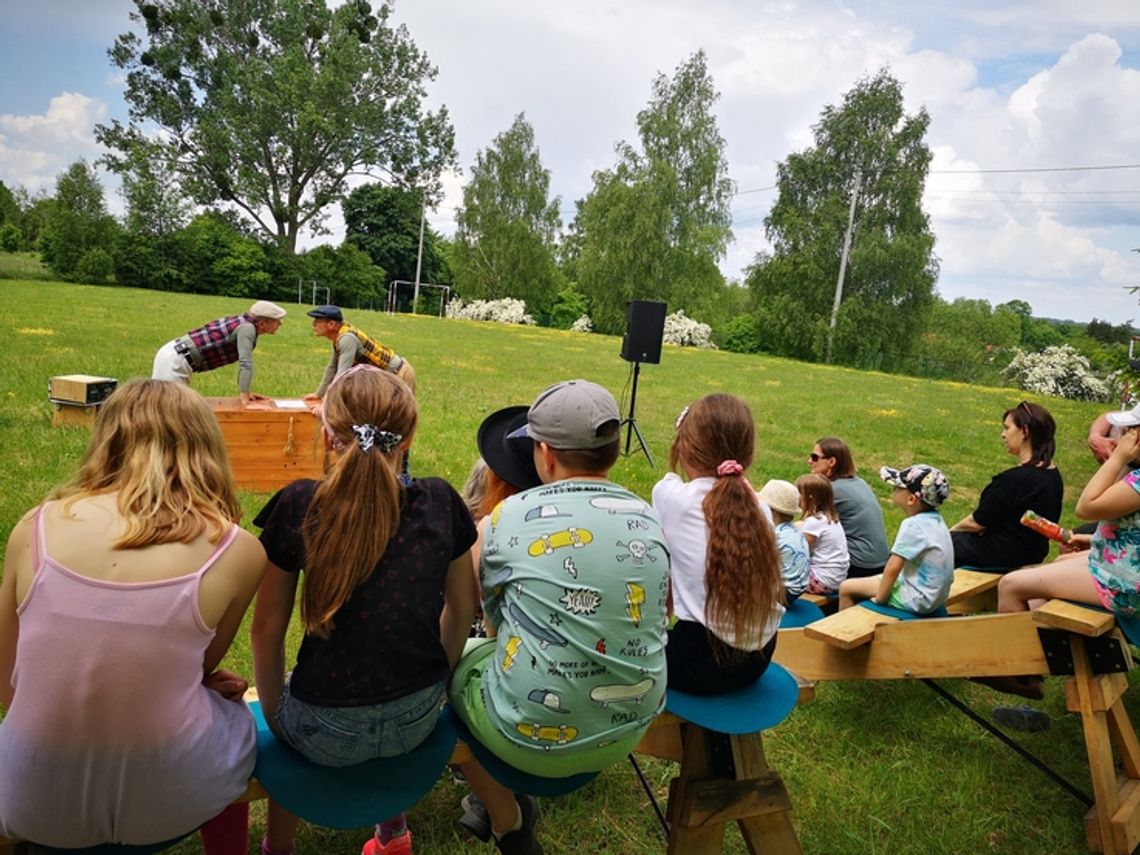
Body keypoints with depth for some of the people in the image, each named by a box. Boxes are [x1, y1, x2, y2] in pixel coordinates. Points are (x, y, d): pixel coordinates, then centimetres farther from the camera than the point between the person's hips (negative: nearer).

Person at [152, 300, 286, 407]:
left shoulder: (245, 324, 8)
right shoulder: (247, 327, -21)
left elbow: (244, 362, 17)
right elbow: (246, 364, -32)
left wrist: (245, 392, 14)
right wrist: (245, 402, -35)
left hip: (176, 355, 10)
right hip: (175, 360, -10)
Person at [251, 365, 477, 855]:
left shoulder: (298, 508, -14)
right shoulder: (441, 503, -8)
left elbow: (267, 628, -6)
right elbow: (461, 608, 4)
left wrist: (273, 712, 10)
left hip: (325, 731, -2)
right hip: (417, 722, 2)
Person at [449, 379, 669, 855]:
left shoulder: (512, 515, -14)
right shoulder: (647, 518, -2)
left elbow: (494, 617, 2)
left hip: (537, 735, -5)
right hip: (630, 730, 5)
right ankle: (508, 802, 38)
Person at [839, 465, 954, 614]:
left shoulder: (912, 525, -24)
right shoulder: (935, 519, 3)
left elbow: (893, 568, -25)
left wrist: (880, 598, -12)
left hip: (917, 600, -9)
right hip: (935, 596, 9)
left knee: (846, 588, 1)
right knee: (872, 580, 27)